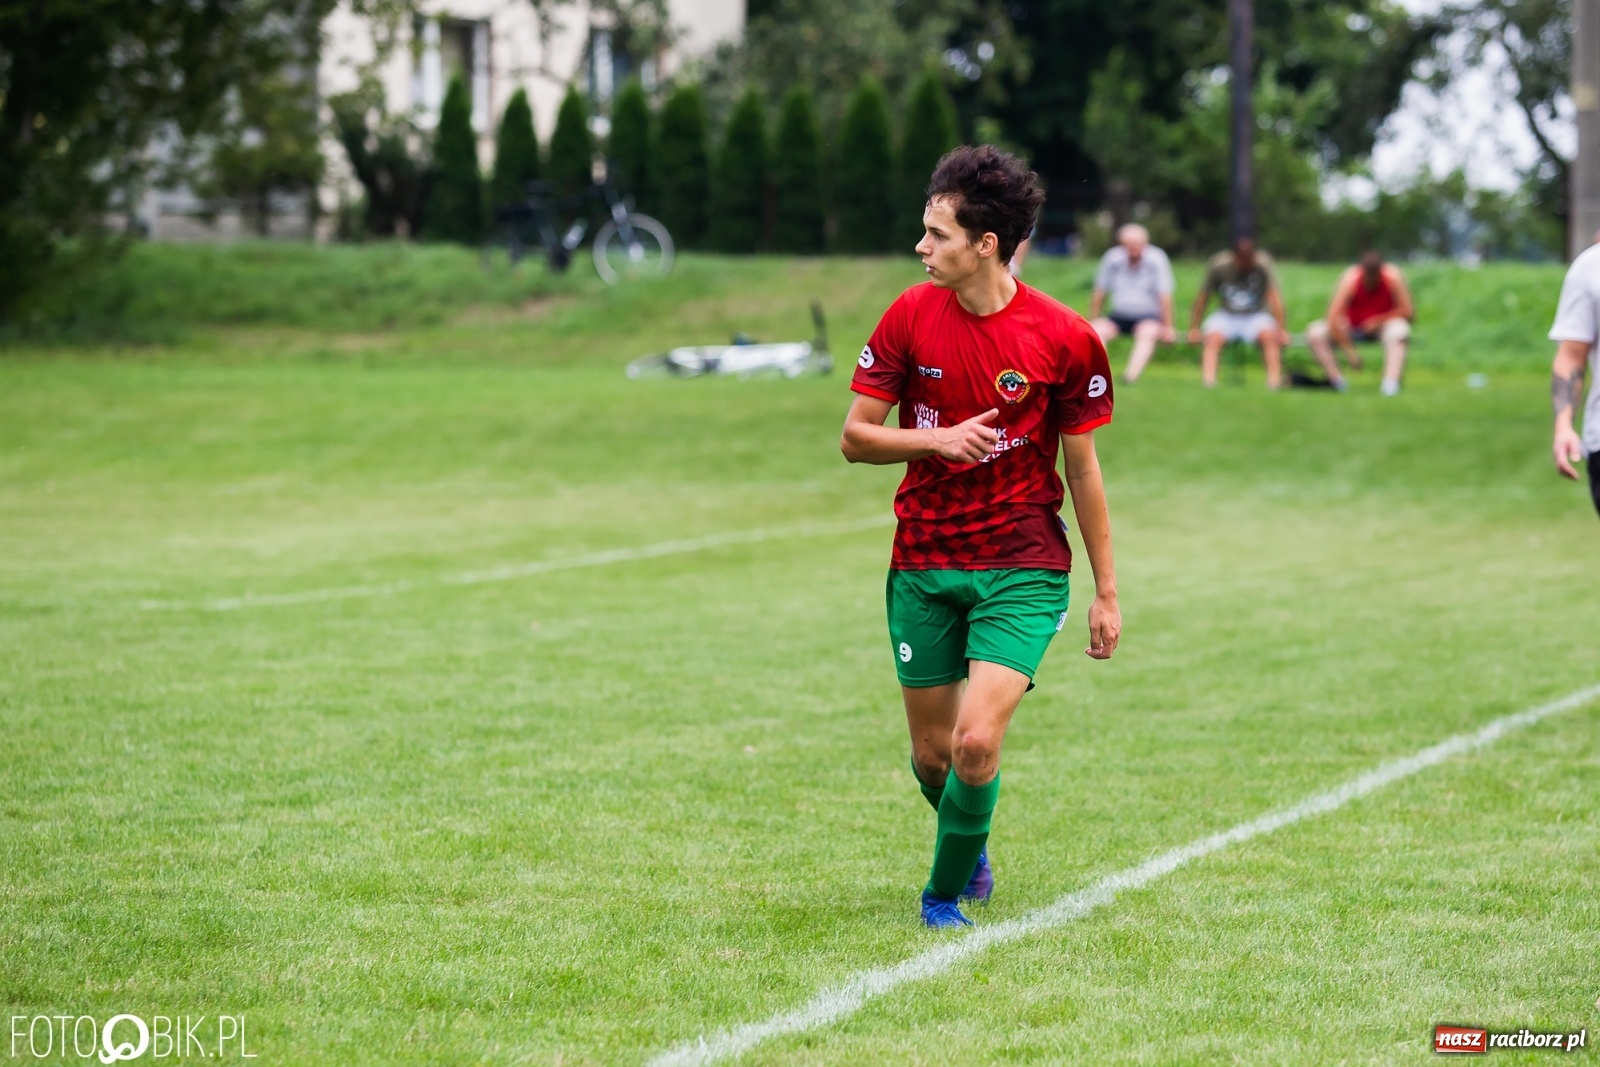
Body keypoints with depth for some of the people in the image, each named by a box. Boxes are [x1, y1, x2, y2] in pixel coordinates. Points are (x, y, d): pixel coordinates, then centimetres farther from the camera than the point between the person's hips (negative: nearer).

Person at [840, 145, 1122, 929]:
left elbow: (1082, 467, 1)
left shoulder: (1064, 338, -9)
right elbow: (854, 438, 2)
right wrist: (937, 440, -18)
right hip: (923, 564, 3)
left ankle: (945, 891, 7)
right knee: (931, 755, 10)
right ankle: (971, 846, 44)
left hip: (1021, 568, -3)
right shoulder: (910, 318, -3)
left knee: (977, 743, -17)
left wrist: (1106, 592, 2)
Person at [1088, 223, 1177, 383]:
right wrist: (1093, 321, 10)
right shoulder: (1112, 258, 1)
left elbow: (1164, 296, -8)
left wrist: (1168, 328, -11)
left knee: (1148, 332, -36)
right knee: (1098, 330, -26)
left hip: (1148, 317, -3)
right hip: (1119, 315, 3)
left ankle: (1132, 375, -55)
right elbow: (1099, 293, 9)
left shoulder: (1156, 260, -7)